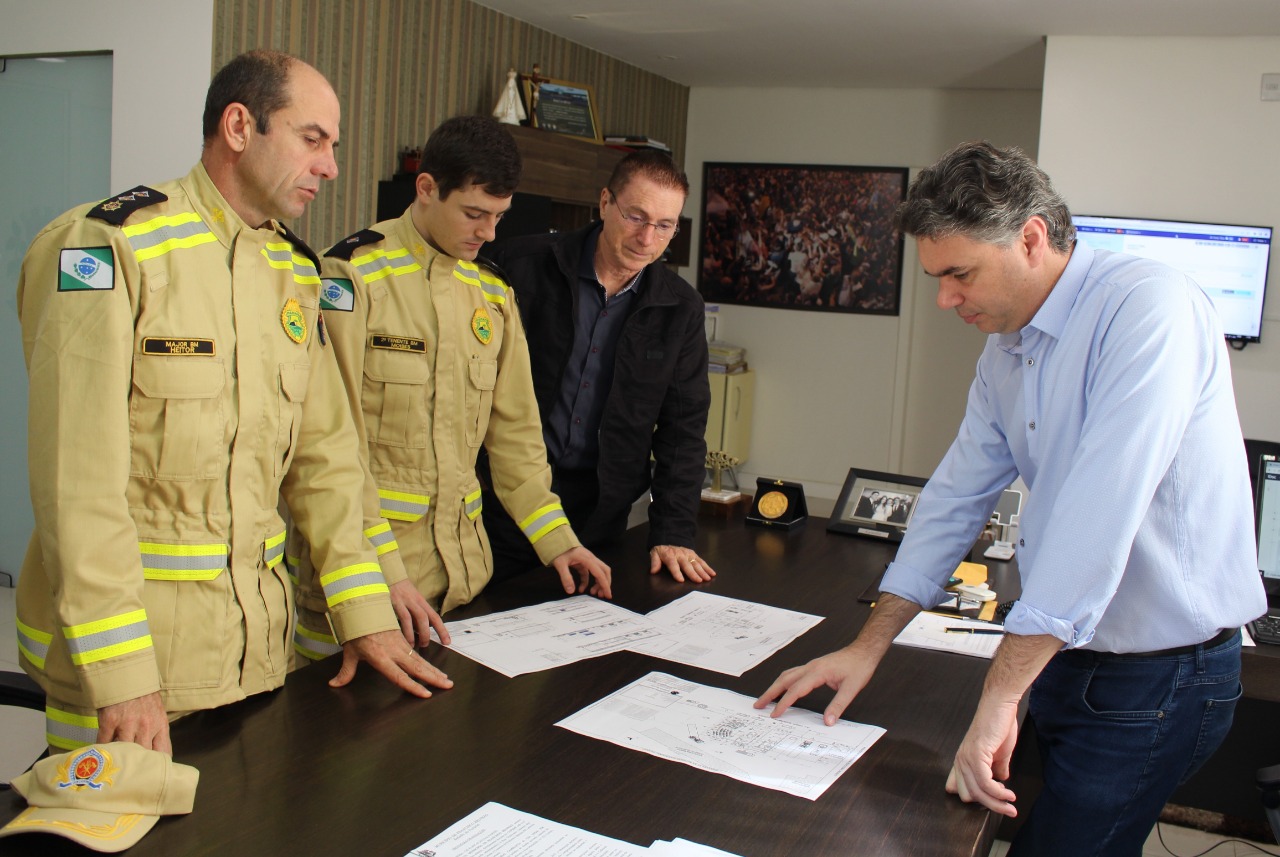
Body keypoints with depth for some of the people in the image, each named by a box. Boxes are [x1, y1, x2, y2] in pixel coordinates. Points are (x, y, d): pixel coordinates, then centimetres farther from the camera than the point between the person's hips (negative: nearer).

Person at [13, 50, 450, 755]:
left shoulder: (295, 272, 10)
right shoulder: (108, 248, -13)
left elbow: (323, 453, 10)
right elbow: (78, 477, -18)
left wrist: (364, 614, 4)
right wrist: (120, 673, -21)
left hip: (259, 637, 6)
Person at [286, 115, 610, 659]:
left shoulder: (493, 295, 11)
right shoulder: (353, 276, -9)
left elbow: (513, 430, 16)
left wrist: (556, 540, 8)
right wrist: (384, 573, -20)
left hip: (461, 554, 6)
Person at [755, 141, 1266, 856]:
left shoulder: (1148, 307, -21)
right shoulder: (1007, 350, 6)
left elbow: (1099, 511, -30)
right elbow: (959, 495, 10)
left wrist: (999, 698, -30)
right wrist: (870, 647, 4)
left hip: (1160, 675, -8)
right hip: (1066, 657, 8)